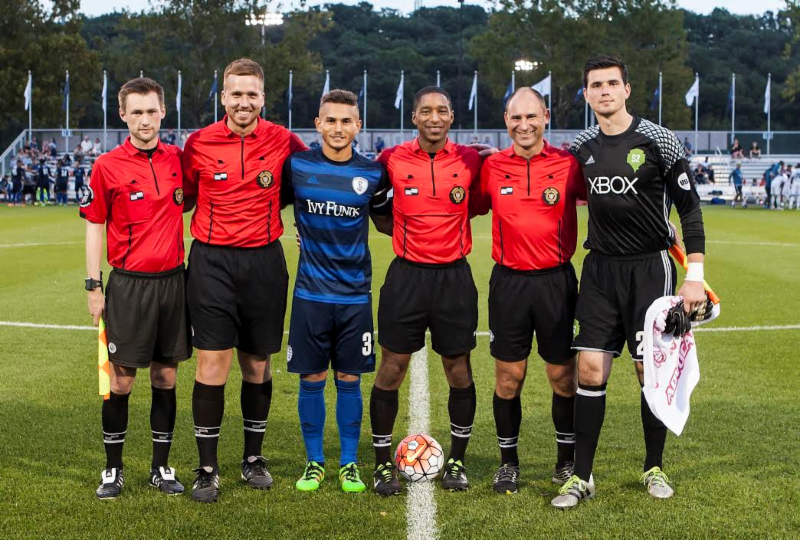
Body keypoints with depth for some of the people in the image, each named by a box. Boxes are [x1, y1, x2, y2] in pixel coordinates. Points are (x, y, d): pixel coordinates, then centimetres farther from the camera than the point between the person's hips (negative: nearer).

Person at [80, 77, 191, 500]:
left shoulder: (178, 159, 4)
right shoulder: (107, 166, -5)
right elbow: (95, 227, 0)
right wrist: (94, 287, -4)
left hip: (173, 280, 3)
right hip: (128, 285, -3)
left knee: (166, 377, 9)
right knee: (121, 379, 2)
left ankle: (161, 466, 20)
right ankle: (113, 469, 15)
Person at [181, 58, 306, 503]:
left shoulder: (283, 141, -1)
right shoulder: (199, 143, -1)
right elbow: (185, 199, 11)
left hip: (264, 261, 1)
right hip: (212, 261, -1)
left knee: (258, 363, 9)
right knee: (212, 363, -4)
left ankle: (254, 458, 24)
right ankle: (208, 468, 6)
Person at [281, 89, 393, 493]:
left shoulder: (373, 174, 1)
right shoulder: (296, 165, -1)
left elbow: (386, 223, 14)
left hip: (355, 295, 0)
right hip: (311, 293, 0)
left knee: (349, 380, 7)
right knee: (311, 380, 6)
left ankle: (350, 464, 20)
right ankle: (314, 462, 21)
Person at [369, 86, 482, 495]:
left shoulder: (470, 160, -1)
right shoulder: (392, 160, -2)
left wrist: (453, 228, 4)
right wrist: (403, 231, 8)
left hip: (454, 276, 1)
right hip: (407, 274, -1)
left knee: (459, 370, 6)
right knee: (391, 368, 0)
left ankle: (457, 461, 21)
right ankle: (383, 463, 13)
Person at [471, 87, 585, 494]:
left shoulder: (569, 164, -3)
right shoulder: (491, 167, 2)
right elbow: (469, 209, 17)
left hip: (557, 281, -1)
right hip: (509, 281, 1)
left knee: (563, 377, 6)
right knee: (508, 377, 6)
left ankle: (567, 462, 24)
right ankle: (508, 462, 21)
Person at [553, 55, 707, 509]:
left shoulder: (659, 140, -7)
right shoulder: (582, 147, 5)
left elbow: (689, 207, -6)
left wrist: (695, 276, -11)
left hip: (650, 267, -3)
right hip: (601, 268, 3)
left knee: (652, 371, 4)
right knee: (590, 369, -2)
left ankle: (655, 468, 22)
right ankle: (582, 476, 6)